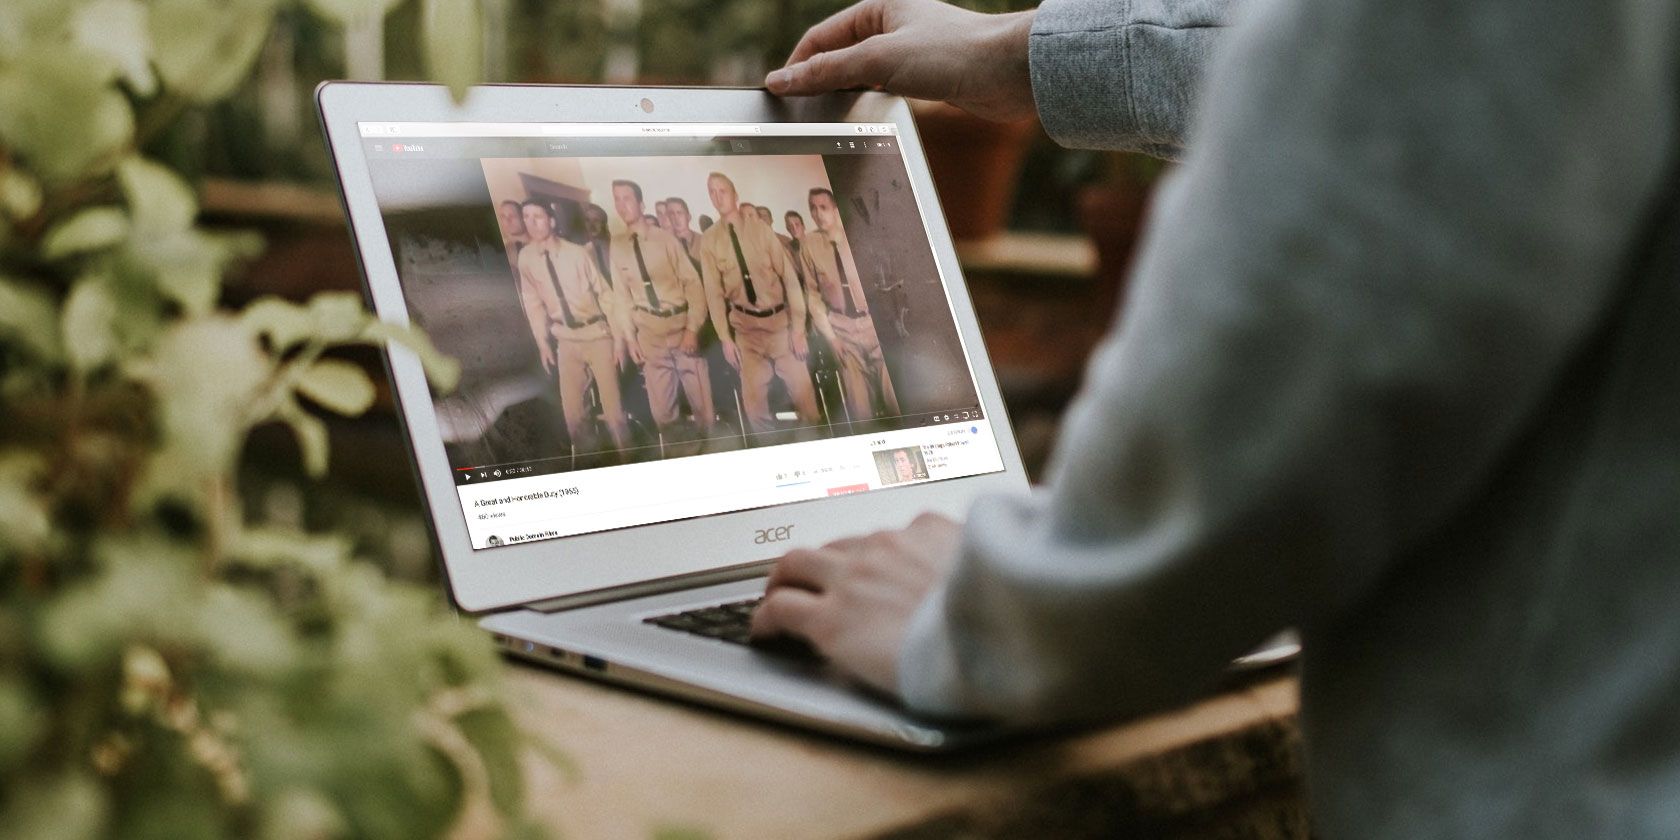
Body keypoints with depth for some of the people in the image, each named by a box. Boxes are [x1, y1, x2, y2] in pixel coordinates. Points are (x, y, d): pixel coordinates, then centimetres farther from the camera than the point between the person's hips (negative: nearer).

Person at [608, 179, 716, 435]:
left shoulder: (665, 239, -6)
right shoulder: (617, 246, 1)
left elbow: (693, 283, -5)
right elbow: (622, 295, 7)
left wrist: (693, 329, -13)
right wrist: (630, 337, 4)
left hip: (681, 327, -2)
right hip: (649, 334, 2)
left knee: (702, 402, 4)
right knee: (661, 408, 7)